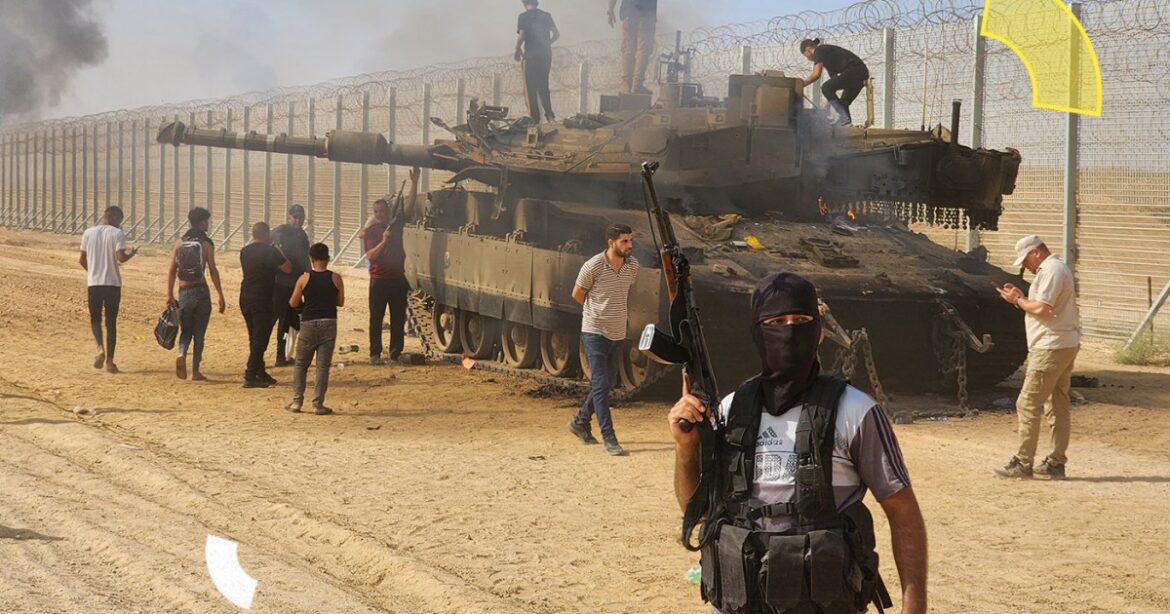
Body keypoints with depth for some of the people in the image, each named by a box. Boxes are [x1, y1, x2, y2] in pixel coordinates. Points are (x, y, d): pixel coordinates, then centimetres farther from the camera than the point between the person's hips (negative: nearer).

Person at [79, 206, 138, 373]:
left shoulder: (89, 233, 4)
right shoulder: (117, 233, -7)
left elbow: (82, 259, 7)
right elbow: (121, 257, -18)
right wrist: (131, 253, 3)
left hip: (94, 283, 2)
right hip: (112, 283, -2)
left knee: (95, 318, 15)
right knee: (111, 322, 8)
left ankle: (100, 348, -11)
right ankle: (109, 360, 7)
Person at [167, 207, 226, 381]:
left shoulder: (180, 242, 5)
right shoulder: (206, 243, -5)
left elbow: (172, 270, 4)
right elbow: (213, 270, -10)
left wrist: (170, 295, 9)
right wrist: (221, 296, -7)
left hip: (184, 293, 3)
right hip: (201, 291, -3)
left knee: (186, 330, 14)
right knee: (199, 333, 7)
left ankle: (182, 355, -15)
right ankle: (195, 371, 8)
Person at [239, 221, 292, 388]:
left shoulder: (244, 251, 8)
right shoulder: (270, 251, -12)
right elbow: (287, 268, -8)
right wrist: (280, 252, 8)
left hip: (245, 298, 7)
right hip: (263, 300, -7)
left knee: (255, 339, 17)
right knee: (260, 340, -3)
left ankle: (260, 373, 24)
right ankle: (250, 377, -7)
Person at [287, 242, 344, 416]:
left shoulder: (304, 279, -4)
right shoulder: (335, 278, -2)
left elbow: (293, 303, 1)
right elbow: (340, 302, 6)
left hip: (309, 323, 0)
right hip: (329, 323, 0)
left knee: (300, 364, 12)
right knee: (323, 365, 3)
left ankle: (297, 401, 8)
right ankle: (318, 404, -1)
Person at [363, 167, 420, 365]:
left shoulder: (396, 223, 6)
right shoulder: (370, 231, -2)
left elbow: (410, 205, -4)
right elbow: (370, 255, -13)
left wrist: (414, 183, -13)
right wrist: (384, 241, -25)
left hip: (398, 278, 3)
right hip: (379, 280, -3)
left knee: (398, 318, 6)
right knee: (376, 318, -1)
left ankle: (395, 352, 12)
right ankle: (375, 354, 0)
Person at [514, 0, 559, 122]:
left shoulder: (523, 16, -6)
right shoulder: (546, 15, 7)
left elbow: (521, 36, -14)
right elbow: (556, 34, 6)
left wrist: (517, 50, 1)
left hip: (531, 54, -4)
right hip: (546, 54, 4)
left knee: (531, 87, 3)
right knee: (543, 85, 15)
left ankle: (535, 117, 1)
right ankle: (549, 113, 2)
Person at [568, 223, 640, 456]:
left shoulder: (633, 265, -1)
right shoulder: (593, 266, -17)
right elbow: (577, 295, -2)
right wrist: (598, 312, 7)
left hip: (618, 333, 6)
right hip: (595, 332, -6)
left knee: (608, 382, 15)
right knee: (601, 384, -9)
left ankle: (581, 422, 34)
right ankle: (609, 439, -9)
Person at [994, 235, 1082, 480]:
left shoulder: (1052, 270, -14)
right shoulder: (1057, 269, 19)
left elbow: (1042, 309, -22)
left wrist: (1017, 300, -7)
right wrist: (1021, 297, 12)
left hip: (1051, 348, -11)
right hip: (1066, 346, 11)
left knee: (1028, 404, -8)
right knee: (1057, 406, 12)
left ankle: (1023, 463, -6)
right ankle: (1057, 462, 15)